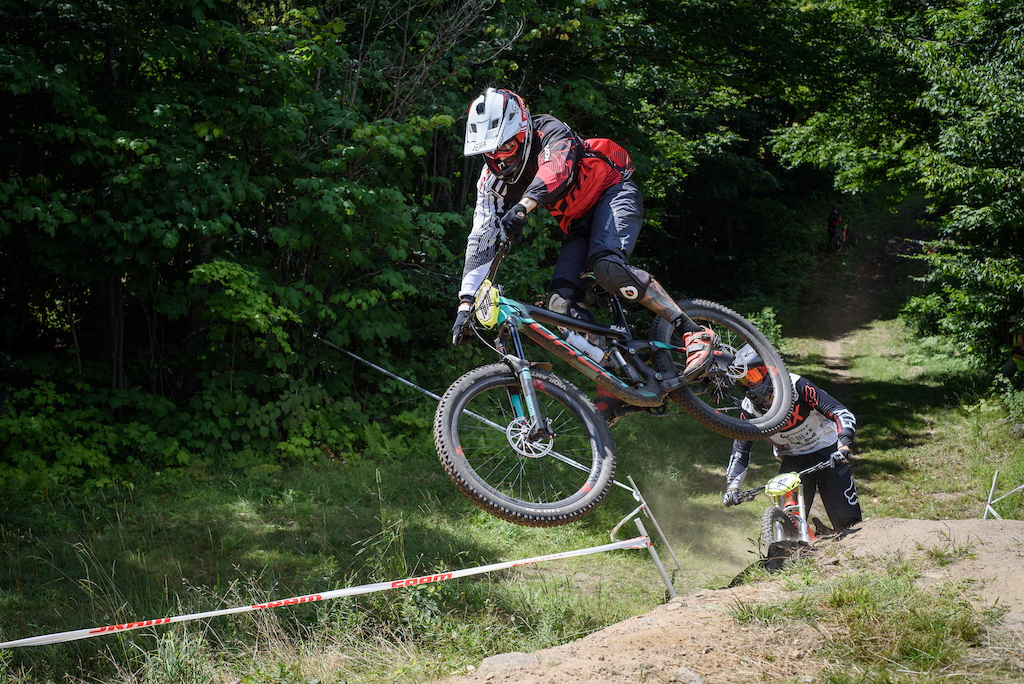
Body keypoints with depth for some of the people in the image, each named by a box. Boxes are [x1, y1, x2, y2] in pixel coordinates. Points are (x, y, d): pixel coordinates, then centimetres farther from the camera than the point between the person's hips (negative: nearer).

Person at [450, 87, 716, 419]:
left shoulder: (550, 132, -21)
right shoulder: (492, 180, -7)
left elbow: (557, 169, -43)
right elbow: (481, 241, -10)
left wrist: (522, 208, -61)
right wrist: (465, 305, -20)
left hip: (614, 195, -6)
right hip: (579, 225, 6)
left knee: (606, 266, -34)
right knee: (561, 303, -16)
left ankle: (693, 332, -32)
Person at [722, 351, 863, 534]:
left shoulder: (795, 385, -23)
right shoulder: (749, 409, -12)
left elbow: (842, 414, -28)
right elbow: (740, 452, -4)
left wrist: (844, 445, -46)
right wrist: (732, 486, -19)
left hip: (826, 451, -2)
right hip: (792, 460, 3)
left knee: (847, 522, -8)